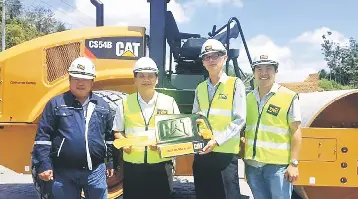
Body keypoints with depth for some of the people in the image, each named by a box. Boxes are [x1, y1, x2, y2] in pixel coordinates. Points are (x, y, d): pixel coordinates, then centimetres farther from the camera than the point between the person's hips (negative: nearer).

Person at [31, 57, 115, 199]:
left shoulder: (103, 106, 8)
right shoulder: (56, 104, 0)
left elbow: (110, 136, 13)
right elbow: (43, 136, -3)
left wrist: (110, 162, 13)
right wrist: (43, 165, -9)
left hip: (96, 171, 2)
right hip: (64, 172, -2)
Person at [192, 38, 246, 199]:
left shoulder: (235, 84, -2)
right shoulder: (200, 88, 13)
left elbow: (239, 120, -9)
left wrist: (216, 141, -17)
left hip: (225, 153, -5)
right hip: (201, 152, 5)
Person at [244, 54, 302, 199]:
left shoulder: (289, 97, -4)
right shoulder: (249, 98, 9)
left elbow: (295, 132, -5)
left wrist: (294, 163, -11)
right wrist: (244, 158, 12)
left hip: (278, 164, -4)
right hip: (252, 164, 5)